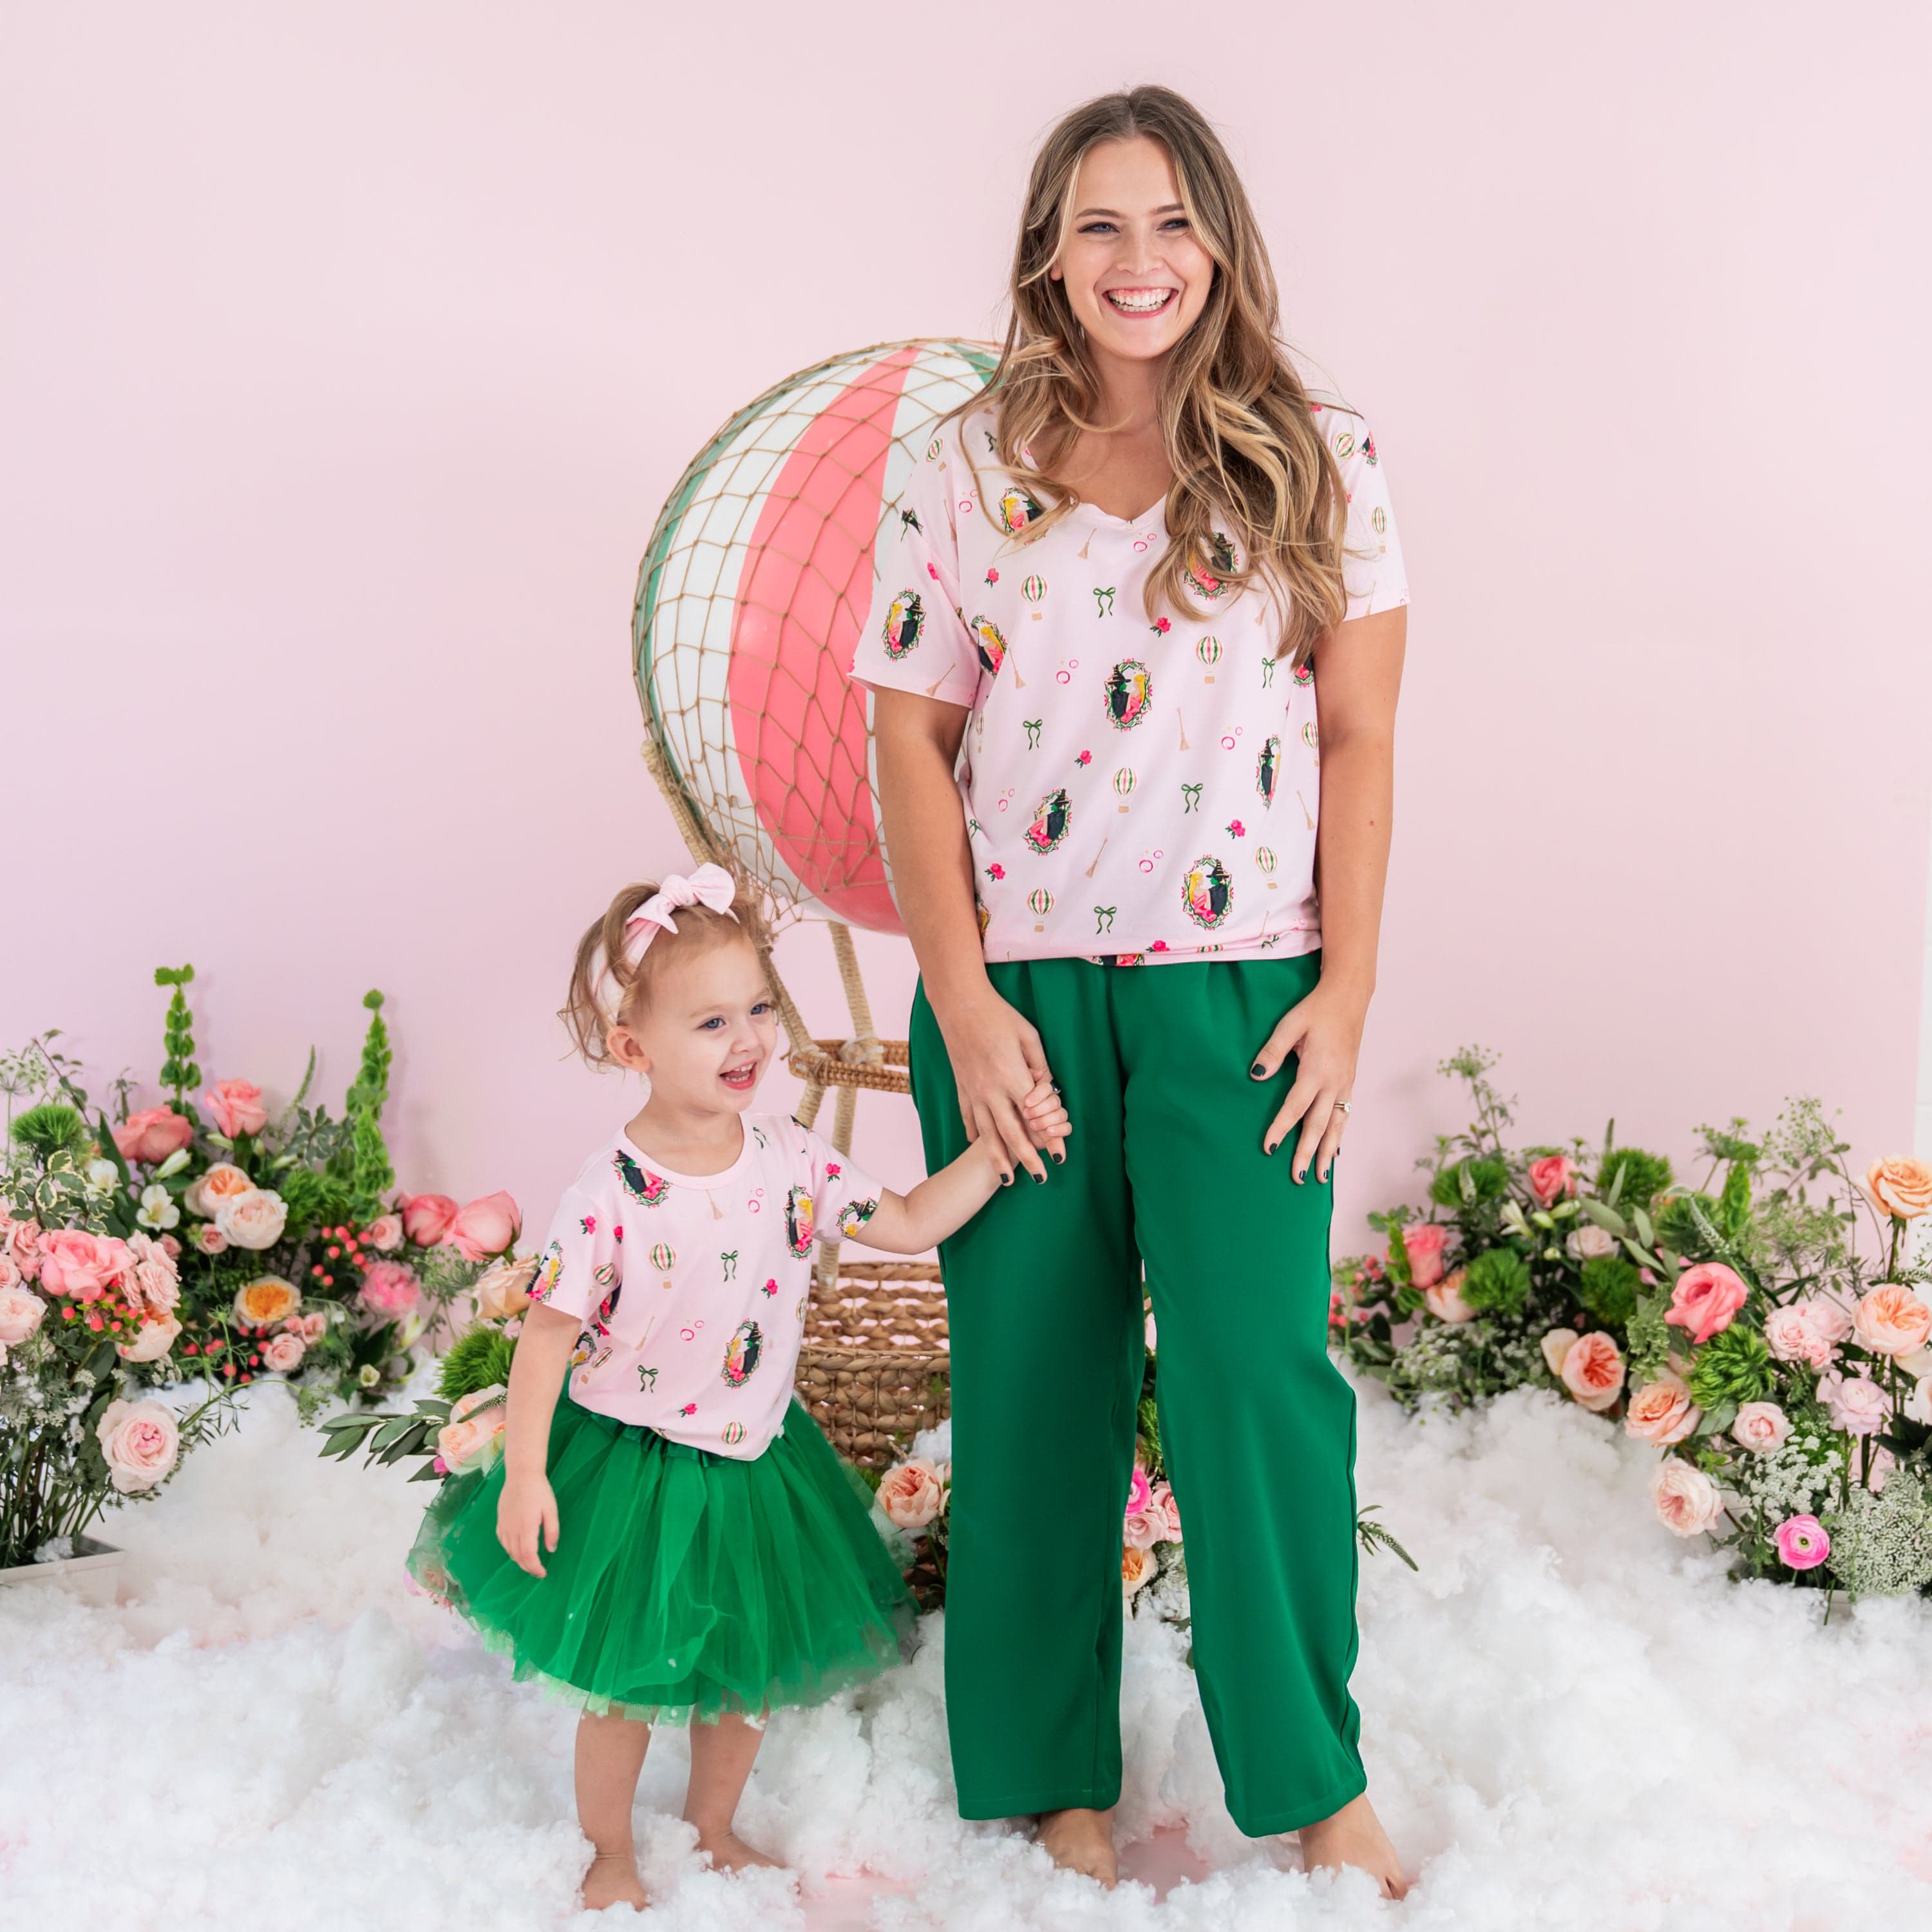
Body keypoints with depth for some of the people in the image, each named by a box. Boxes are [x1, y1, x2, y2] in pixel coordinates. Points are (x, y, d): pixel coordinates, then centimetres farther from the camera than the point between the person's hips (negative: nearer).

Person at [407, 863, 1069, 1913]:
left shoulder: (790, 1159, -8)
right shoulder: (609, 1194, -23)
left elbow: (908, 1223, 3)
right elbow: (546, 1336, -16)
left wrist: (998, 1149, -6)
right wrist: (524, 1476, -16)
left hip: (755, 1463, 5)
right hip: (633, 1468, -5)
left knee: (744, 1671, 20)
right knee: (626, 1685, 10)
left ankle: (713, 1828, 44)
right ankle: (611, 1854, 35)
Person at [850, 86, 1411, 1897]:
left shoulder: (1321, 461, 5)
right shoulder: (966, 471, 5)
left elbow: (1359, 739, 4)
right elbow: (910, 742, 3)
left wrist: (1346, 986, -2)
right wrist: (963, 1001, -4)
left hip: (1238, 987, -1)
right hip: (1017, 991, 1)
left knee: (1257, 1367, -7)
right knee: (1033, 1388, 7)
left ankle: (1312, 1777, 14)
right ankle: (1054, 1771, 25)